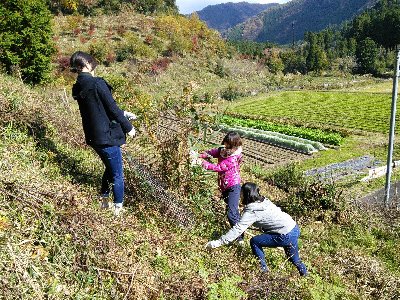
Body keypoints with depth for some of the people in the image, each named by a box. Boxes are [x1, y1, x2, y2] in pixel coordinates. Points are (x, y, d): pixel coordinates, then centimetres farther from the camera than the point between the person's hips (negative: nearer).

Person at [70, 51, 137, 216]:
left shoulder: (78, 87, 6)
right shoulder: (97, 83, -20)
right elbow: (112, 108, -17)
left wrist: (123, 113, 18)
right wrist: (128, 127, -4)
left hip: (93, 137, 8)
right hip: (107, 136, -8)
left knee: (109, 168, 26)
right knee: (117, 175, 7)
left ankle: (104, 202, 36)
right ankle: (118, 208, 19)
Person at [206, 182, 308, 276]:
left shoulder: (252, 211, -17)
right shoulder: (263, 201, 8)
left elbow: (238, 229, -22)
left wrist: (218, 242, -21)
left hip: (286, 236, -9)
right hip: (295, 228, 9)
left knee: (254, 242, 1)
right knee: (293, 259, 28)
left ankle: (264, 270, 10)